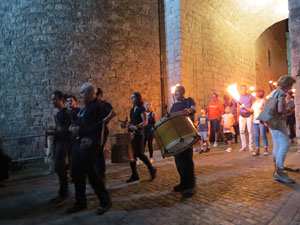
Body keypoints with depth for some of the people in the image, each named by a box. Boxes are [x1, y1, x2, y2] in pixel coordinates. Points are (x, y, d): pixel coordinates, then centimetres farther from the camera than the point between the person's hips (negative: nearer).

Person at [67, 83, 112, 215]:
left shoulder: (97, 106, -11)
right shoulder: (84, 108, 18)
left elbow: (97, 128, -19)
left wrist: (80, 130, -18)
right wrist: (73, 128, 2)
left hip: (89, 145, -9)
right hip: (78, 143, 9)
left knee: (93, 175, -1)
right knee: (77, 175, 15)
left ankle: (105, 202, 17)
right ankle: (80, 202, 31)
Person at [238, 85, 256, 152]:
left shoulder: (250, 96, 1)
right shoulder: (239, 97, 8)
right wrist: (237, 116, 10)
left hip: (249, 115, -2)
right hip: (241, 116, 2)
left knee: (250, 131, -1)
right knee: (241, 131, 0)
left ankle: (251, 146, 9)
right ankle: (244, 146, 9)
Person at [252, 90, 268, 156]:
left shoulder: (263, 101, -1)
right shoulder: (255, 102, 17)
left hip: (262, 121, -6)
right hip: (255, 121, 6)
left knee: (263, 135, -2)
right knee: (256, 136, 4)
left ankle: (266, 150, 5)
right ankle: (257, 150, 7)